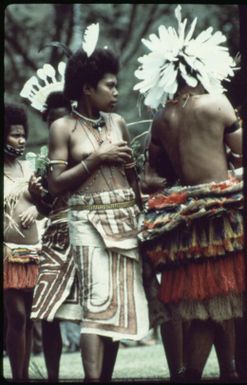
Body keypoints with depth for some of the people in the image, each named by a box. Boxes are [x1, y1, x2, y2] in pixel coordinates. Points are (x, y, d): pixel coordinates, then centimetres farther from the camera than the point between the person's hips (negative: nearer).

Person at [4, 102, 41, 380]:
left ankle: (24, 375, 11)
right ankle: (18, 377, -6)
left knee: (28, 316, 6)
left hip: (31, 250, 6)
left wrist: (35, 209, 0)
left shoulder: (26, 168, 13)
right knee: (16, 315, -10)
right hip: (8, 252, -6)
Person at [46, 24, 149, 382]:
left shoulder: (117, 122, 12)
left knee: (121, 303, 4)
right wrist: (96, 159, -10)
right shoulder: (63, 127, -2)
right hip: (89, 221, -5)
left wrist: (143, 211, 10)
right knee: (98, 303, -16)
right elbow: (56, 184, -5)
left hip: (126, 218, 5)